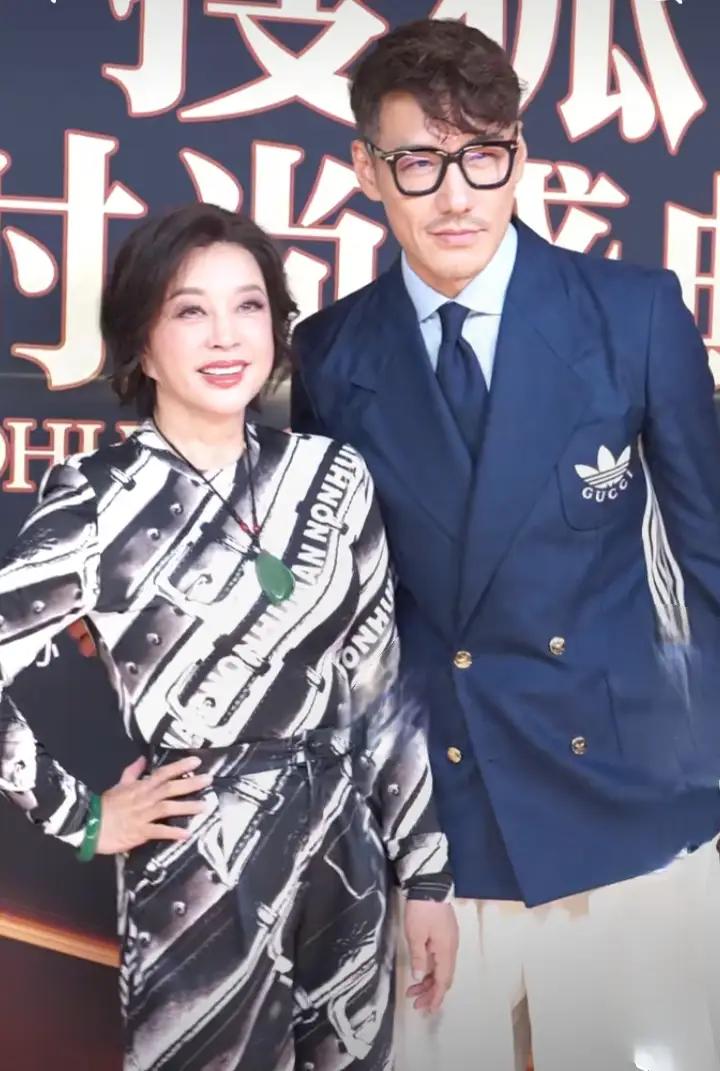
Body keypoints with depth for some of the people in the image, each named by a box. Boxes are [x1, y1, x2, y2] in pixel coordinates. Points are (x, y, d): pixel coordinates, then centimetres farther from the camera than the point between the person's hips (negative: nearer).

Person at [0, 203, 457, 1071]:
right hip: (199, 876, -4)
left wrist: (426, 873, 4)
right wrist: (83, 819, -8)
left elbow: (382, 685, 3)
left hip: (346, 854, 4)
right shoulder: (98, 502, -13)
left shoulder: (332, 476, -1)